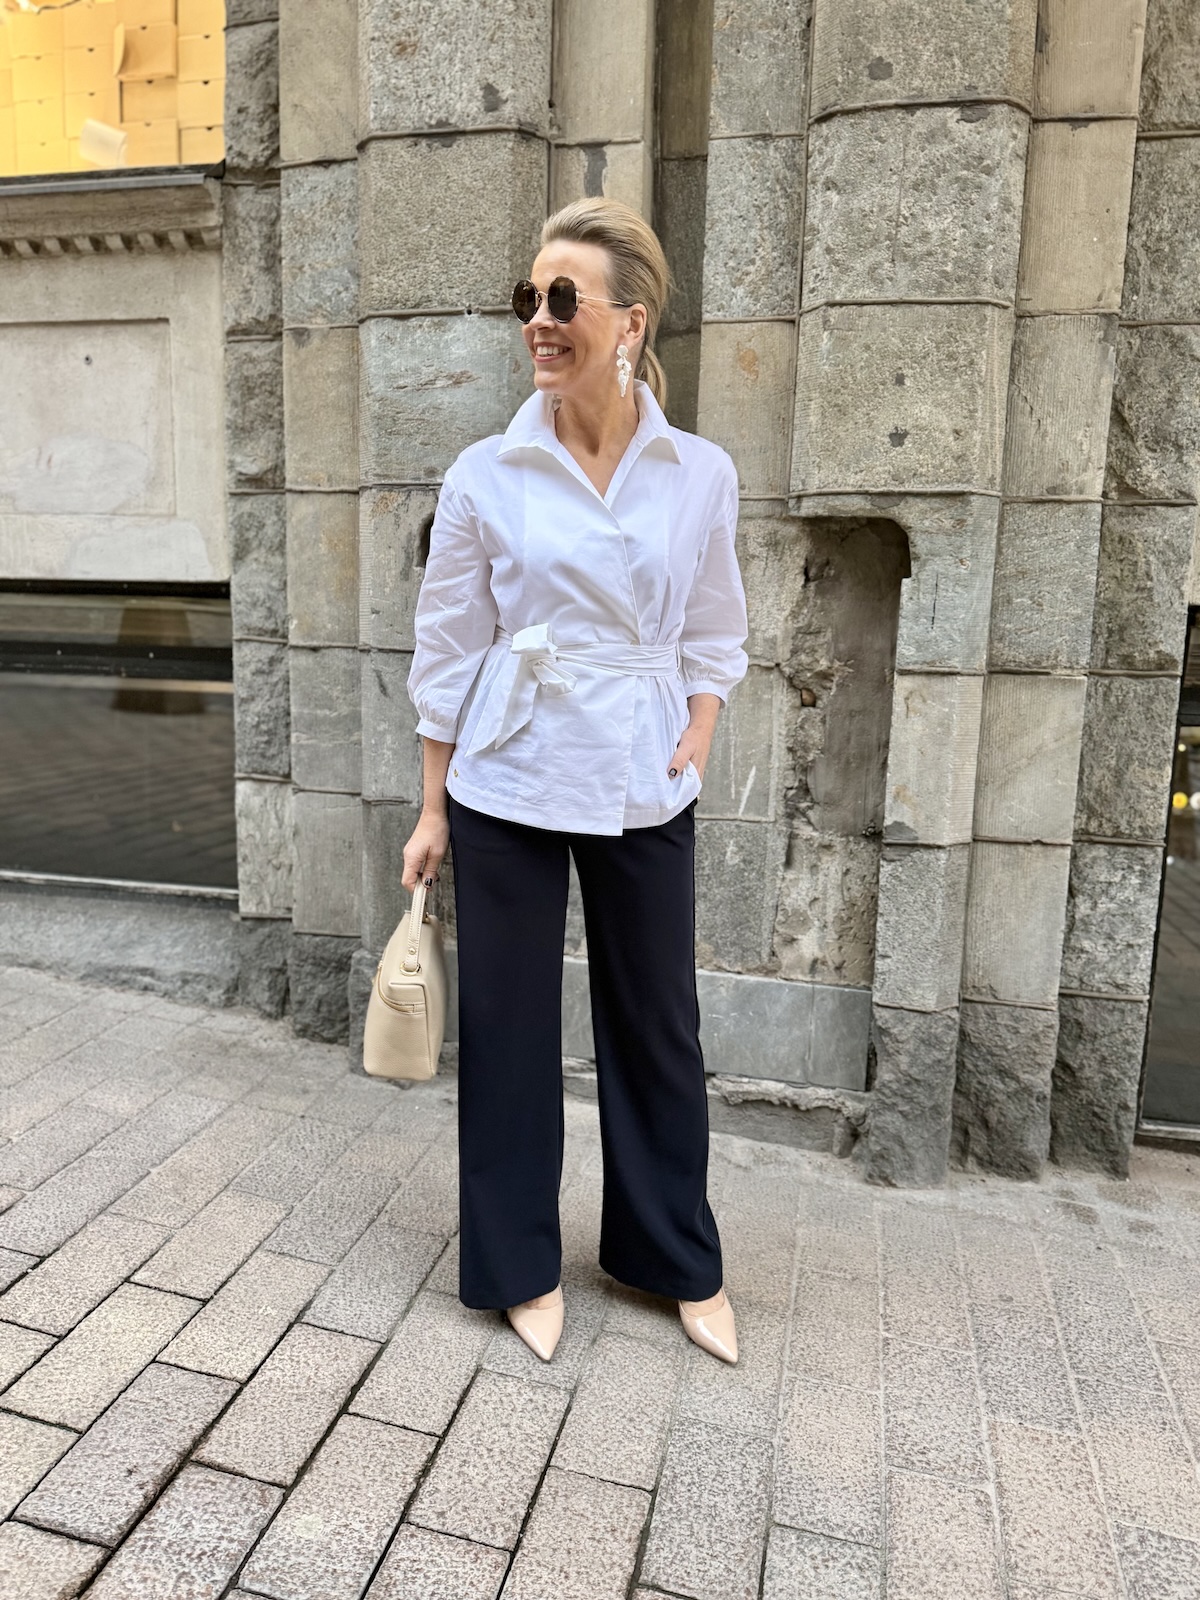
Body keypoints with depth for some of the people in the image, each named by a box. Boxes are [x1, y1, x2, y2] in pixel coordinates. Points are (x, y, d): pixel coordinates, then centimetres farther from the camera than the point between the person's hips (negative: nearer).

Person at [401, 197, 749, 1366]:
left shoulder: (701, 476, 1)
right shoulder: (485, 476, -2)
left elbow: (716, 638, 9)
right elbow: (447, 649, 1)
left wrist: (693, 746, -6)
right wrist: (434, 811, 1)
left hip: (644, 793, 1)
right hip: (507, 787, -1)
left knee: (657, 1025, 12)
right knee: (508, 1025, 8)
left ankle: (681, 1263, 34)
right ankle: (521, 1264, 31)